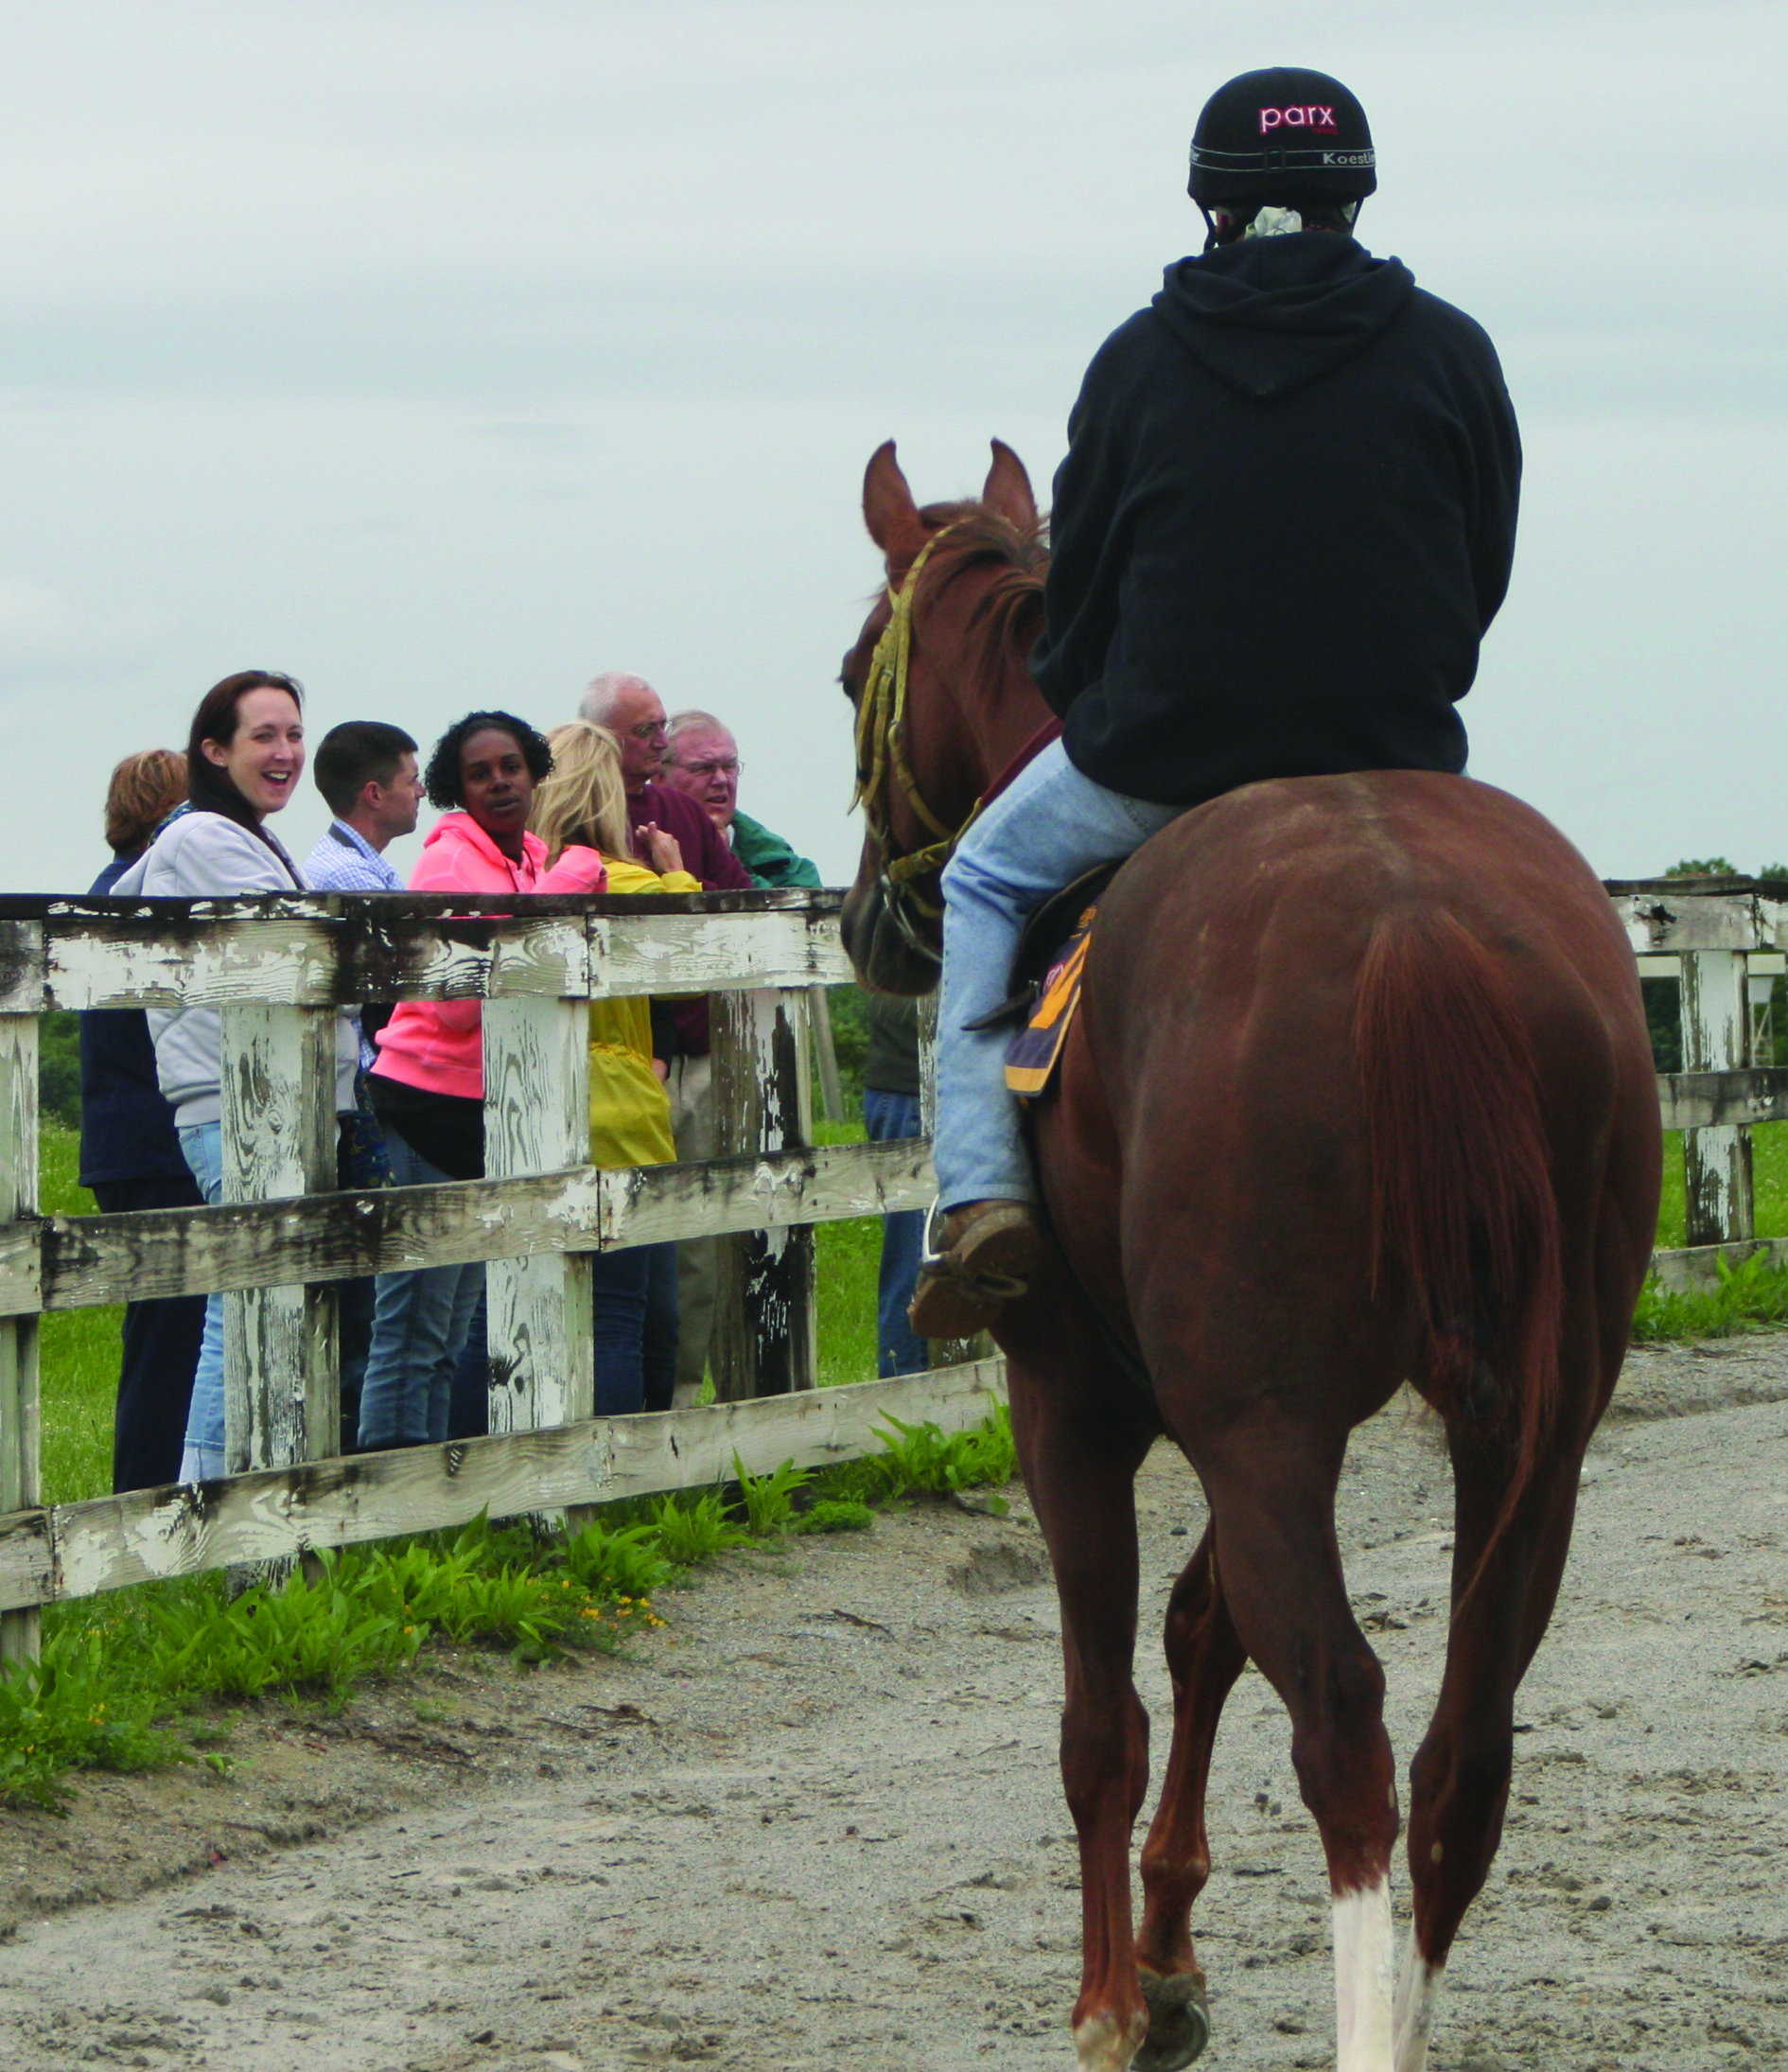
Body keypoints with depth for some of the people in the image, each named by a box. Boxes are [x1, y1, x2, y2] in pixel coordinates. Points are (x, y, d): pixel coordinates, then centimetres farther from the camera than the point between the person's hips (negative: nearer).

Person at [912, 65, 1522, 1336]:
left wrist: (1087, 707, 25)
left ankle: (984, 1193, 7)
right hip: (1391, 756, 1)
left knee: (990, 881, 24)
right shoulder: (1449, 353, -1)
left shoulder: (1140, 361, -2)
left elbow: (1079, 580, 6)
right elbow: (1484, 578, 6)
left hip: (1162, 755, -1)